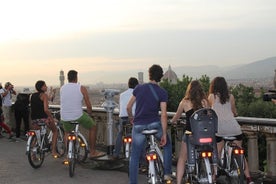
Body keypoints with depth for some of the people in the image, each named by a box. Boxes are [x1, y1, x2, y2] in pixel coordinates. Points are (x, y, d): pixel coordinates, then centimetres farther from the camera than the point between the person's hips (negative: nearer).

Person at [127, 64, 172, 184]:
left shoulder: (139, 88, 2)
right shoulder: (162, 93, -4)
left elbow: (128, 107, 6)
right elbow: (163, 115, -10)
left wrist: (131, 118, 25)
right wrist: (164, 134, -6)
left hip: (138, 126, 1)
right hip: (155, 125, -1)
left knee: (134, 156, 10)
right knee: (167, 144, 25)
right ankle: (167, 173, 22)